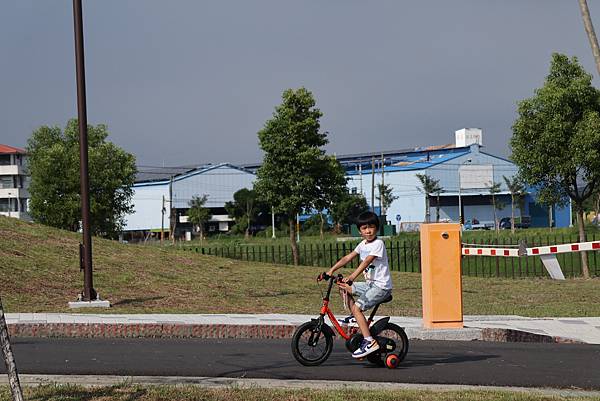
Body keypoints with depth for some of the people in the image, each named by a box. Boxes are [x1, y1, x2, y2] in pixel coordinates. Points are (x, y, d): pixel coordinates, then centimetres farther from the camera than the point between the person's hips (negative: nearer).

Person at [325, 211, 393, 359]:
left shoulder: (378, 244, -15)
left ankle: (369, 341, -22)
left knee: (357, 307, -21)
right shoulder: (363, 244, 11)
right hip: (370, 284, 9)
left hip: (381, 286, -9)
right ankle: (356, 319, 15)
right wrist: (331, 270, -1)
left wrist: (352, 277, -37)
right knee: (344, 287, 12)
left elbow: (366, 262, -27)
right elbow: (347, 258, 9)